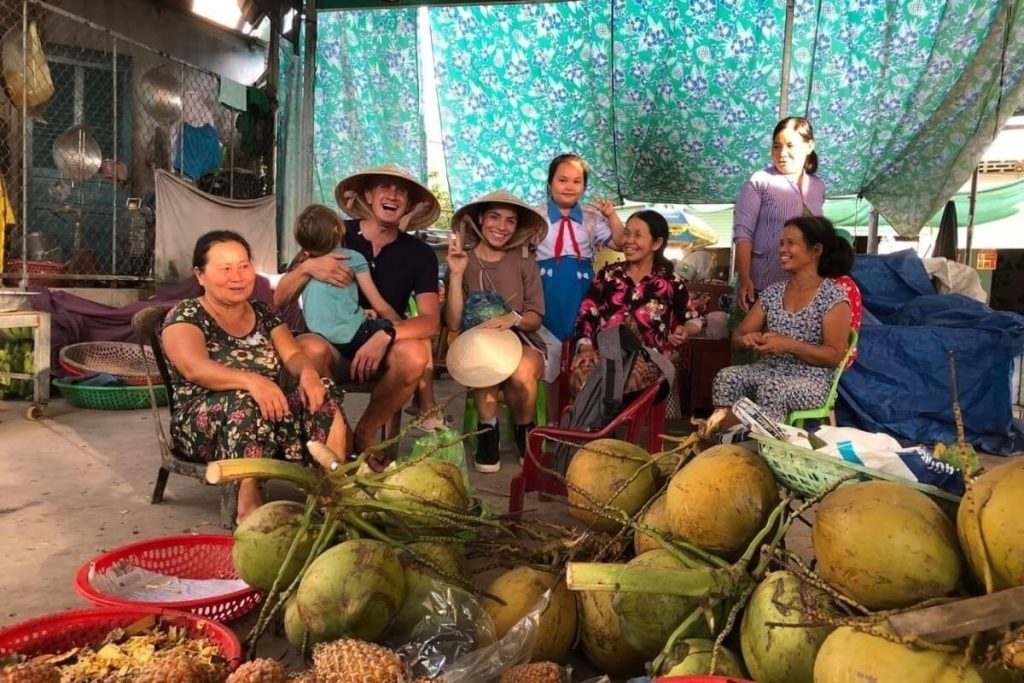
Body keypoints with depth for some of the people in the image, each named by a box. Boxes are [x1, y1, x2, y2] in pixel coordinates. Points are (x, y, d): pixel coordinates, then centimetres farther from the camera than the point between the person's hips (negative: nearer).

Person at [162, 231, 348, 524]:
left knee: (323, 392, -21)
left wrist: (308, 372, -24)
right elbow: (195, 367, -24)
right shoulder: (185, 316, -5)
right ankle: (249, 506, -37)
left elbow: (292, 354, 2)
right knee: (245, 402, -37)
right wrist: (251, 381, -41)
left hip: (269, 412, 5)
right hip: (203, 423, -5)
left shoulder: (265, 313, 12)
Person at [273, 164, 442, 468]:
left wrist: (386, 334, -31)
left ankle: (366, 433, -5)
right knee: (310, 348, -35)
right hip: (331, 344, -1)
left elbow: (431, 320, -12)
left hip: (380, 351, 1)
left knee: (415, 354, -32)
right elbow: (279, 301, -3)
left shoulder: (420, 254, -1)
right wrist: (307, 267, -24)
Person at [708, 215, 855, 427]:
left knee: (772, 390, -37)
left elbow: (834, 356, -9)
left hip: (811, 379, -4)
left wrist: (790, 345, -22)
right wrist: (747, 340, -13)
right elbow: (738, 336, 12)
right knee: (726, 376, -26)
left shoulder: (833, 296, -4)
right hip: (767, 370, 5)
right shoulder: (773, 292, 11)